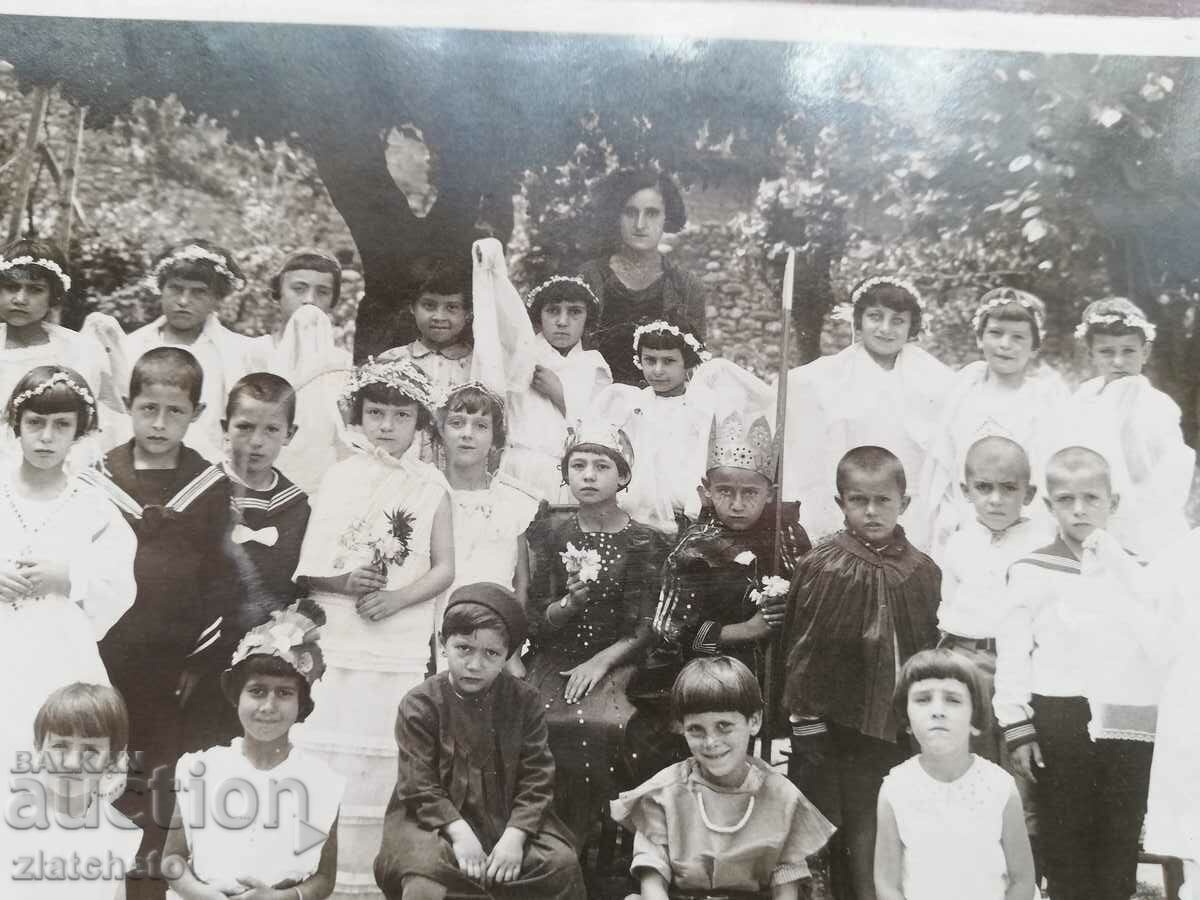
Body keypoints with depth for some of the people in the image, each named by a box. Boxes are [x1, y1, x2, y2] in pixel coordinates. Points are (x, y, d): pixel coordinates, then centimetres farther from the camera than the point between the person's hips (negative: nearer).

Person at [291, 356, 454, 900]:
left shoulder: (431, 485, 5)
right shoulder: (338, 478, 6)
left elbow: (444, 568, 1)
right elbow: (305, 570, 5)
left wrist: (395, 598, -14)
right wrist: (343, 582, -14)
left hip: (402, 651, 0)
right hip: (337, 646, 1)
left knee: (386, 767, -1)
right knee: (329, 765, 0)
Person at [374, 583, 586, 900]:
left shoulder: (524, 701, -1)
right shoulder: (419, 704, -8)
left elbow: (537, 777, -4)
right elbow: (419, 786, -10)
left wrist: (514, 835, -17)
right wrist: (459, 833, -21)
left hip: (509, 818, 3)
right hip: (437, 822, -3)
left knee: (563, 863, -15)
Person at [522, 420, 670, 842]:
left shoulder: (643, 543, 3)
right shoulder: (550, 533, 9)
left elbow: (642, 630, 0)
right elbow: (538, 624, 6)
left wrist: (601, 661, -15)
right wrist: (570, 602, -14)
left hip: (615, 663, -2)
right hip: (554, 660, 2)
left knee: (601, 724, -31)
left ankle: (590, 846, -12)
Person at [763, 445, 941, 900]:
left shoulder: (921, 571, 0)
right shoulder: (823, 566, -8)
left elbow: (931, 650, 9)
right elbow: (801, 643, -5)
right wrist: (805, 717, -5)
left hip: (897, 725, 2)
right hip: (836, 723, -2)